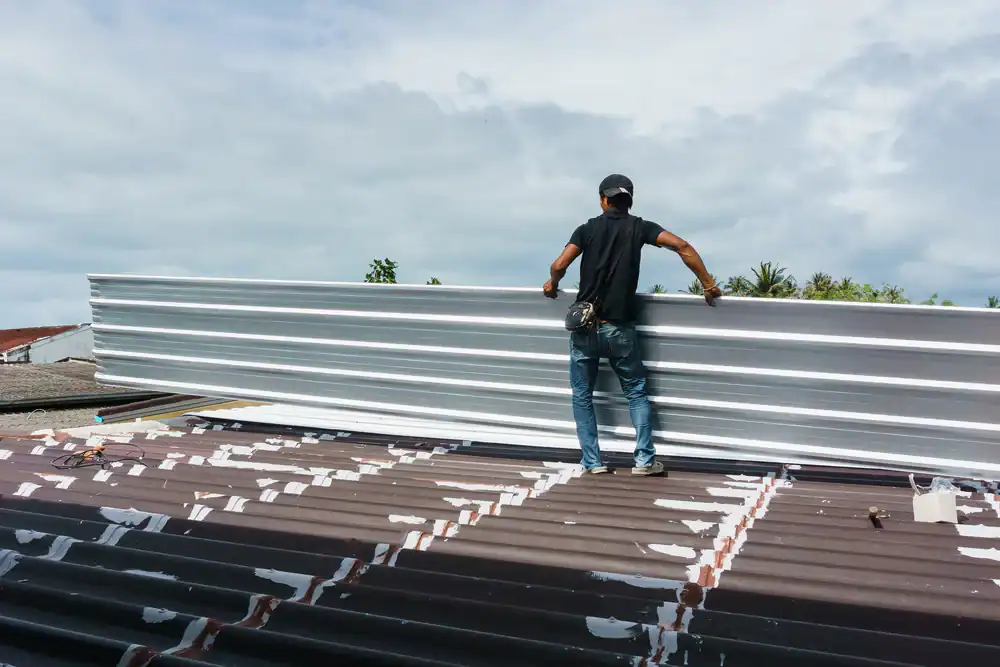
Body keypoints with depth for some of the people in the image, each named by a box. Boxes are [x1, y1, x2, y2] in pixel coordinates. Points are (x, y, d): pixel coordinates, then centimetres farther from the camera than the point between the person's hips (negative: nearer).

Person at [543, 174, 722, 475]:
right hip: (619, 328, 0)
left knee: (582, 396, 12)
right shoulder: (639, 227, 2)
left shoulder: (587, 228, 1)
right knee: (636, 392, 14)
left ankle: (592, 462, 10)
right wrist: (708, 285, -2)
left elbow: (559, 266, -9)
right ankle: (644, 460, 7)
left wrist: (552, 284, 13)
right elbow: (682, 247, -9)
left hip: (585, 326, 0)